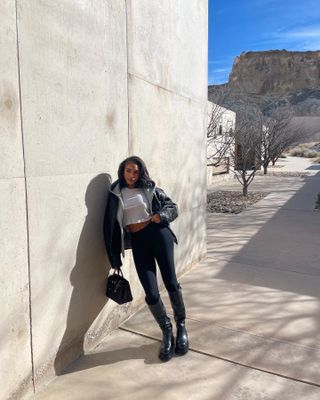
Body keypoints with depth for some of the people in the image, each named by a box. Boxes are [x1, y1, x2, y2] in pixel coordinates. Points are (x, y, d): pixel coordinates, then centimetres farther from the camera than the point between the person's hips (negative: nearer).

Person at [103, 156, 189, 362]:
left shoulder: (150, 188, 7)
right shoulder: (116, 194, 8)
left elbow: (173, 207, 8)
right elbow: (111, 225, 7)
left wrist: (161, 215, -14)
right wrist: (115, 256, 2)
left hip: (158, 234, 0)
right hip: (137, 241, 1)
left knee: (171, 281, -1)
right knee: (151, 292, -4)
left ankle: (181, 326, 23)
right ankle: (167, 331, 20)